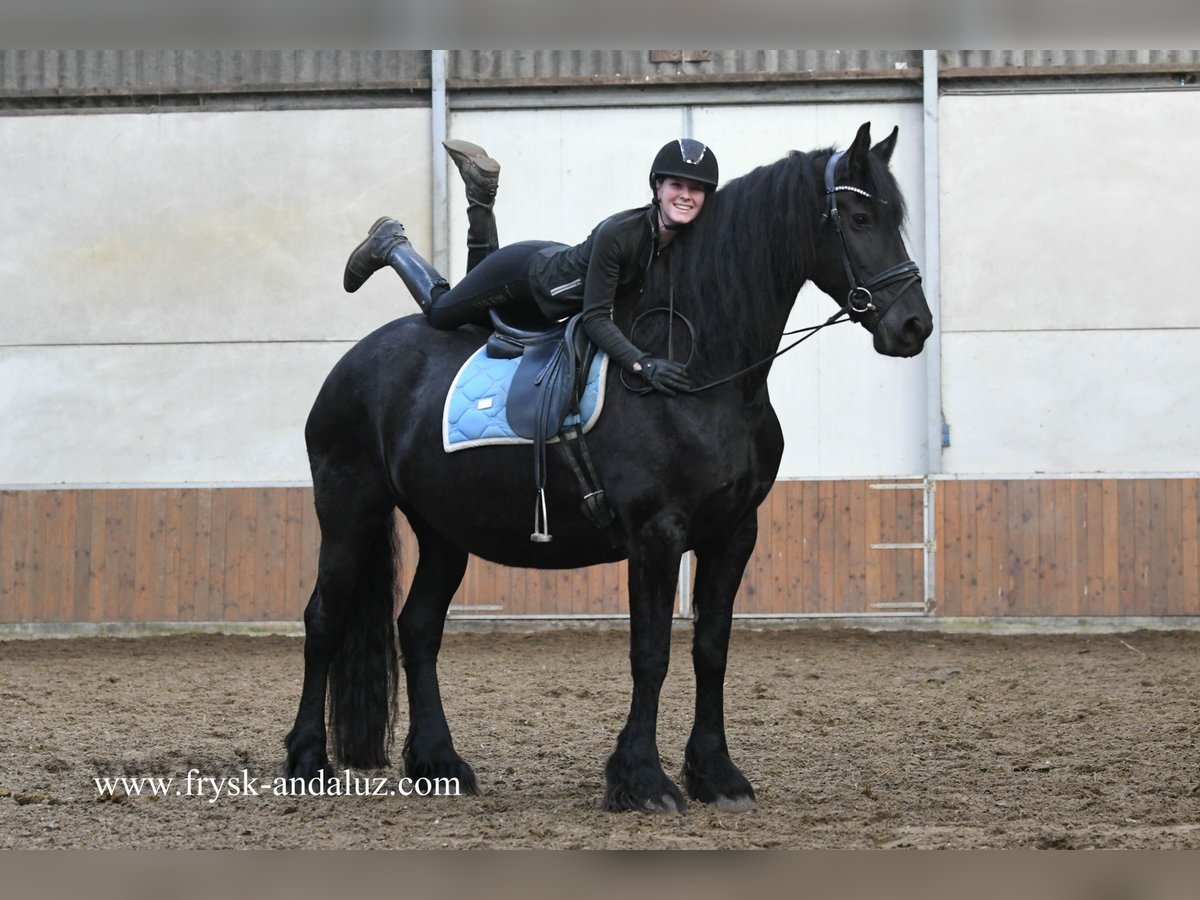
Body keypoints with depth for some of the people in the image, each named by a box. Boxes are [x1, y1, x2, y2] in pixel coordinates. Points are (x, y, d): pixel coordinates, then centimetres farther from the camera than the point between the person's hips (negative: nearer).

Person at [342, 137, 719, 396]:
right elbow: (595, 318, -40)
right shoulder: (617, 234, -41)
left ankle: (481, 192, 31)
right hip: (526, 272, -6)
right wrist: (643, 364, -53)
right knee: (440, 311, 14)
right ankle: (390, 245, 35)